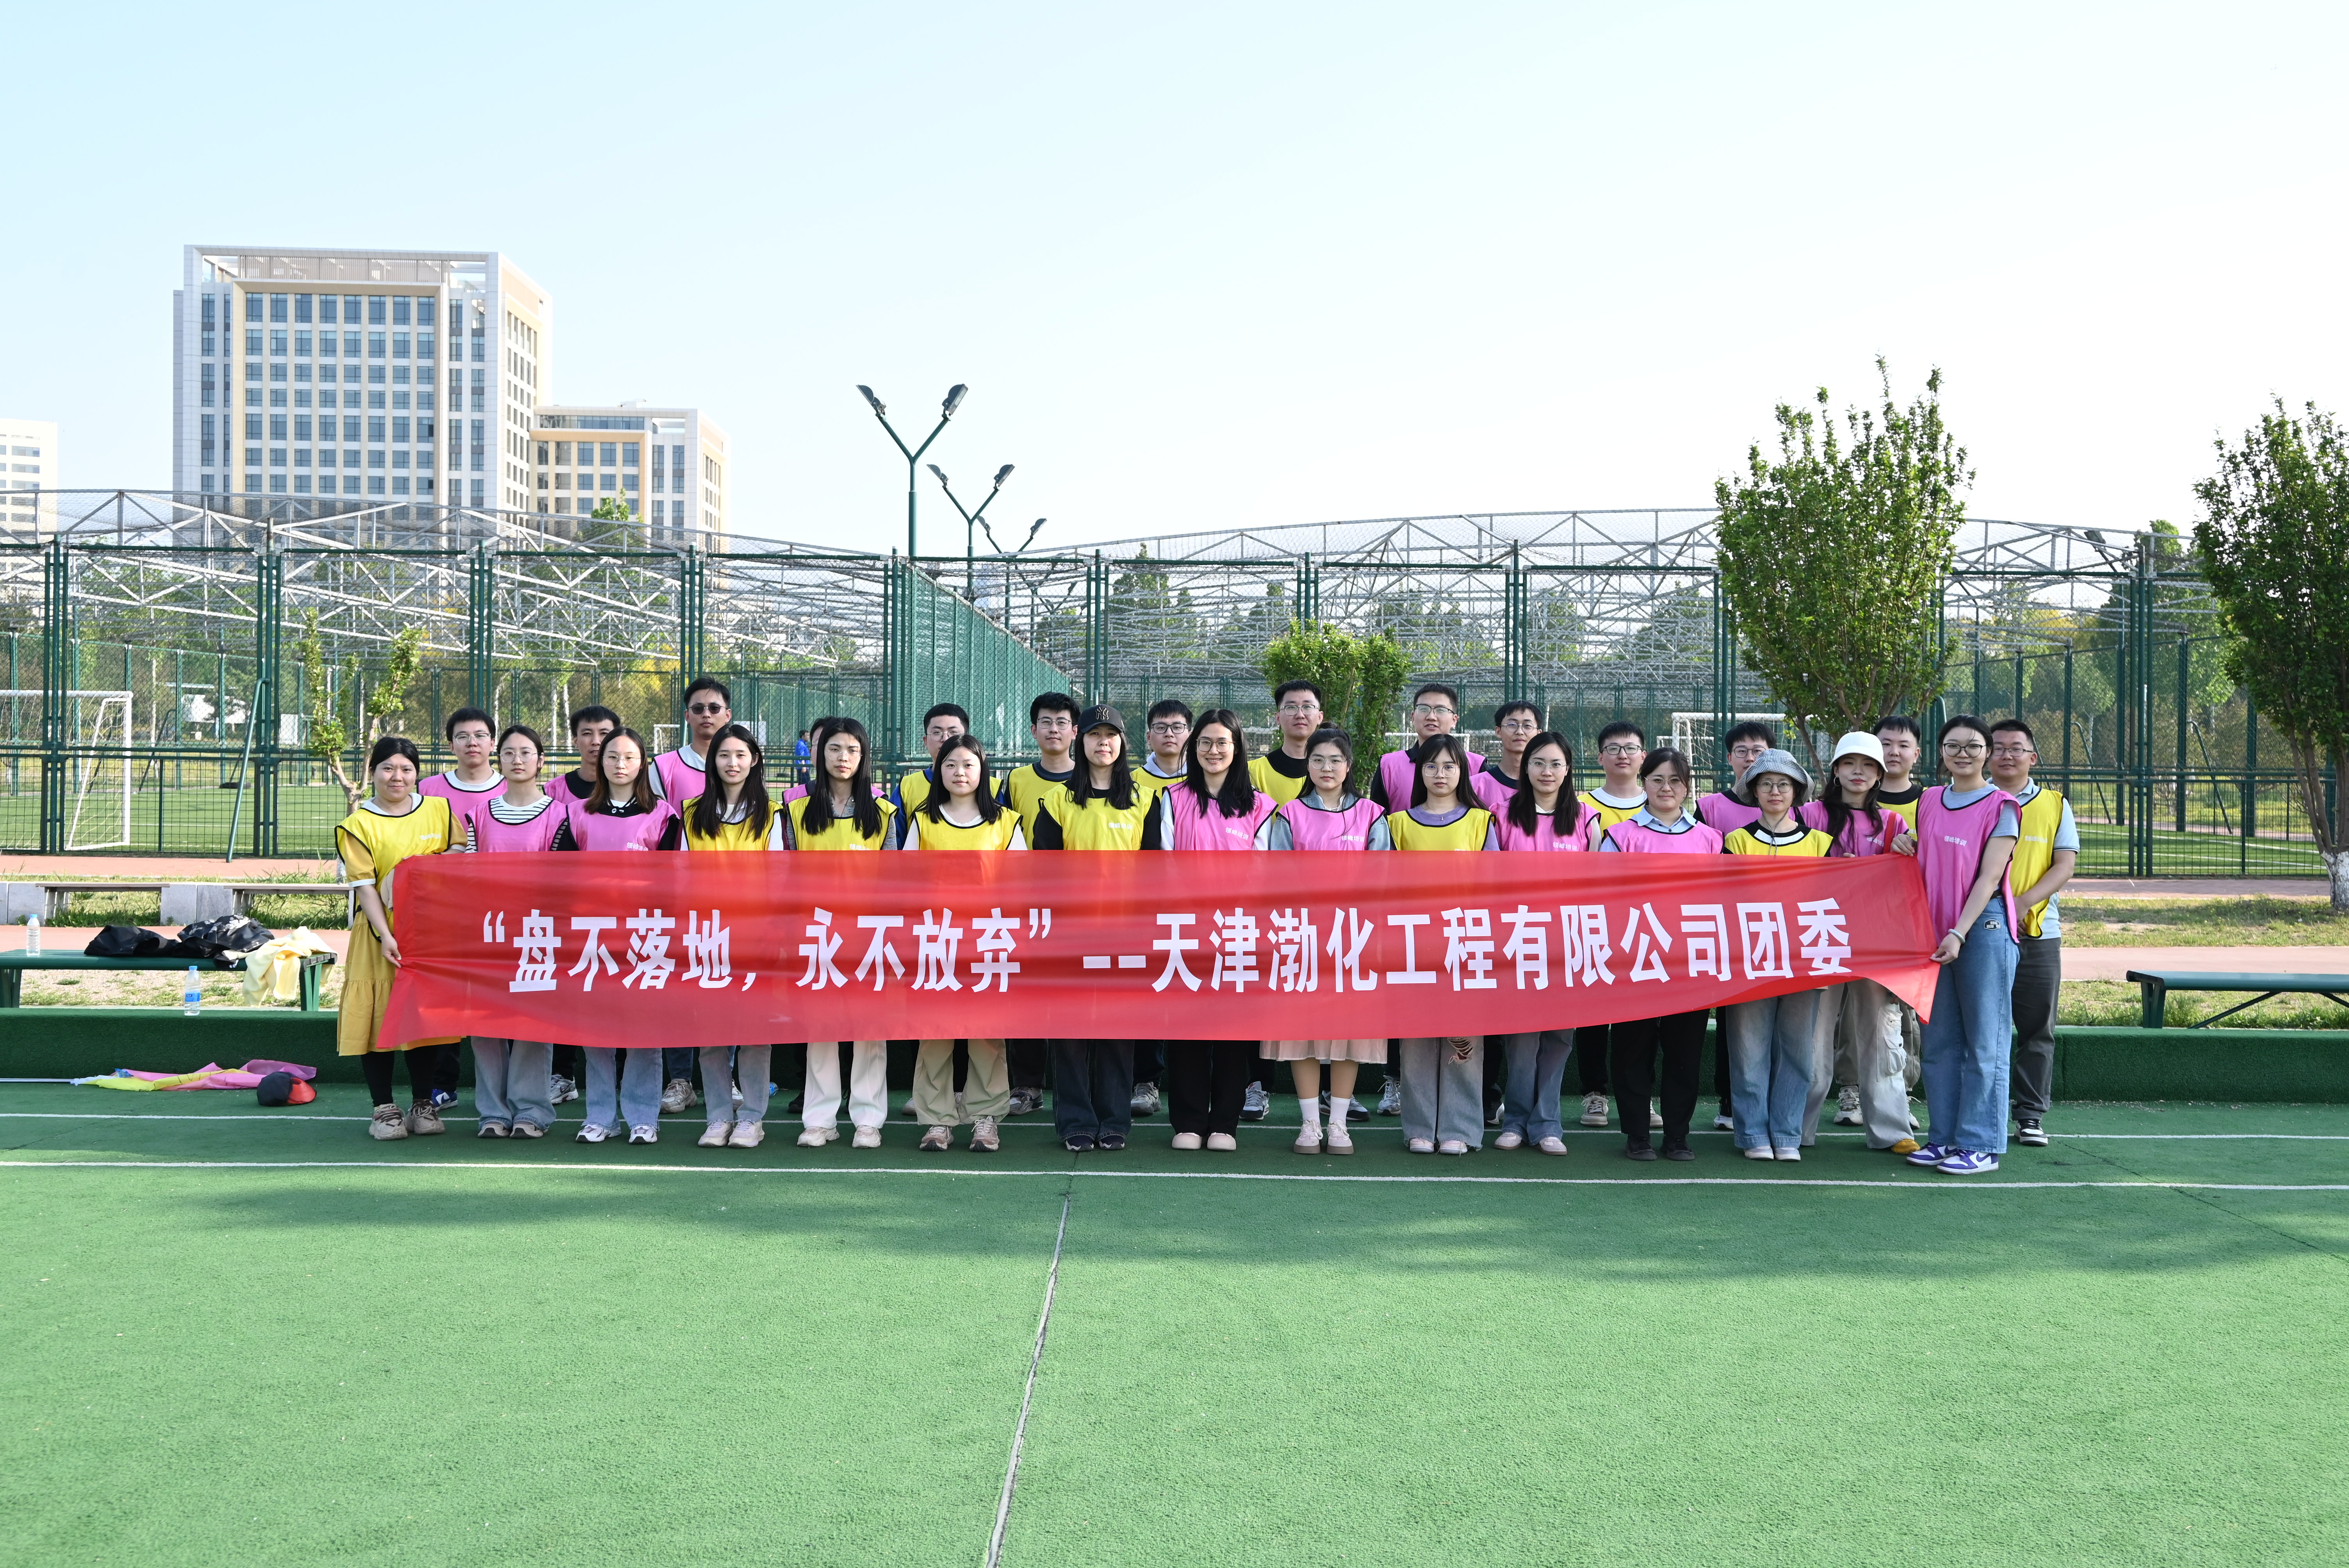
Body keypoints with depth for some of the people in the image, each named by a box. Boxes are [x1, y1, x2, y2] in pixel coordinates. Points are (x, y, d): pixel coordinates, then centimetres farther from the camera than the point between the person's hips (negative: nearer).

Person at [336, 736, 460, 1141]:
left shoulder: (439, 811, 7)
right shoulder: (358, 825, -2)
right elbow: (365, 886, -8)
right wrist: (385, 935, -18)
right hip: (381, 935, -3)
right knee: (380, 1018, -1)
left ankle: (423, 1105, 18)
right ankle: (385, 1109, 9)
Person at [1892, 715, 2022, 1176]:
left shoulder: (2001, 808, -4)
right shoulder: (1928, 801, 12)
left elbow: (1989, 877, -11)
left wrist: (1960, 933, -19)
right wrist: (1905, 848, 1)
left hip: (1984, 926, -6)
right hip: (1934, 929, 6)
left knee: (1984, 1040, -2)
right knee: (1939, 1039, 9)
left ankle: (1981, 1145, 2)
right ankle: (1945, 1137, 17)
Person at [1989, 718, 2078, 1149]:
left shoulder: (2055, 805, 9)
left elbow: (2066, 864, 1)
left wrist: (2025, 901, -15)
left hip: (2038, 935, 1)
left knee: (2037, 1029, 4)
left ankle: (2031, 1115, 11)